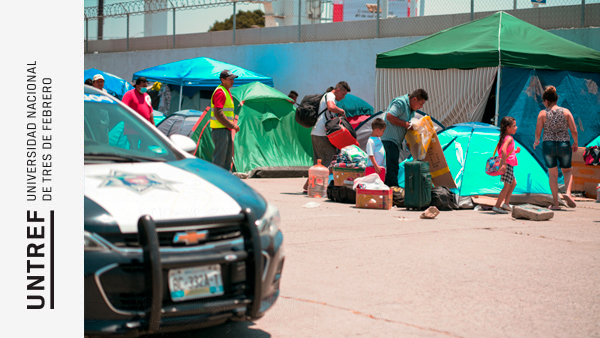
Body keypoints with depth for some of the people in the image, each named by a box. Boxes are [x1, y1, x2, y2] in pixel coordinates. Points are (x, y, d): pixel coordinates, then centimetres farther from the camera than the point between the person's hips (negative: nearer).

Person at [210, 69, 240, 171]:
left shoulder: (227, 91, 18)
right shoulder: (220, 92, -14)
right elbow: (218, 113, -22)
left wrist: (233, 124, 14)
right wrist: (232, 125, -17)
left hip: (227, 129, 10)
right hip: (220, 129, -10)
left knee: (228, 156, 13)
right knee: (219, 157, -9)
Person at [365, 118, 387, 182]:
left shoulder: (379, 139, 14)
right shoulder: (371, 141, -16)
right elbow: (371, 156, -19)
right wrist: (376, 166, -21)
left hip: (381, 167, 10)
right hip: (373, 168, -9)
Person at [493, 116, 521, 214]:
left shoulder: (504, 137, 14)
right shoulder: (509, 138, -16)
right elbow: (503, 150, -32)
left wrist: (515, 151, 16)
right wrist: (504, 164, -35)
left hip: (508, 165, 10)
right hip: (507, 165, -10)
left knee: (513, 183, 22)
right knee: (507, 186, -5)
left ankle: (506, 204, 23)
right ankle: (497, 206, -2)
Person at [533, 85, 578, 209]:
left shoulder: (543, 113, -3)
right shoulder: (566, 112, 0)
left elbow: (538, 132, -2)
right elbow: (574, 131, -1)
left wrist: (537, 141, 20)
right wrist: (575, 143, 15)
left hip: (548, 145, -1)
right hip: (564, 144, 1)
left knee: (553, 174, 10)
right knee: (567, 171, 20)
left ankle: (556, 203, 8)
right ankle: (568, 192, -8)